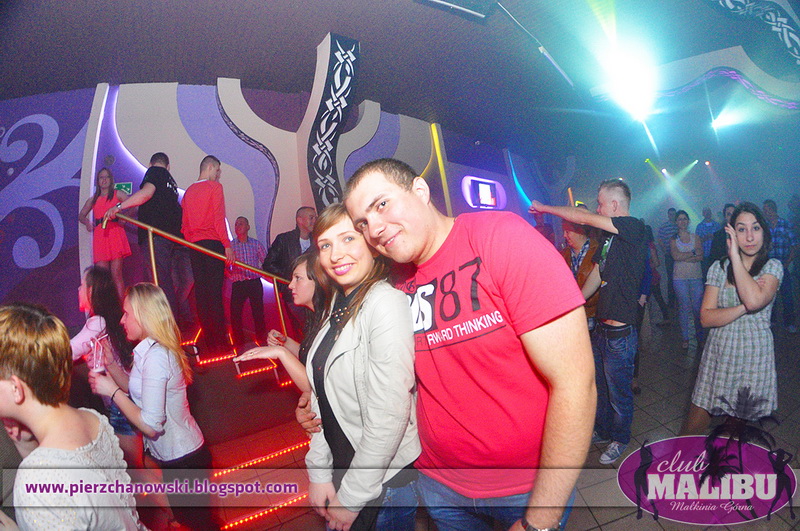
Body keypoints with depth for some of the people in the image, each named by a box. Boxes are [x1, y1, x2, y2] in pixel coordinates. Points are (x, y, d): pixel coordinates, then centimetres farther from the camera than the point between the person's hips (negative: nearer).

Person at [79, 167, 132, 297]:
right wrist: (86, 222, 4)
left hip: (115, 232, -3)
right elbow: (81, 215, 26)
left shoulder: (118, 194, 12)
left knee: (116, 274, -9)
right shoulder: (92, 200, 22)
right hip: (99, 236, 4)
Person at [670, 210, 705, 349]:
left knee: (697, 307, -1)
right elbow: (675, 256, -11)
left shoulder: (695, 237, 9)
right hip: (680, 277, -1)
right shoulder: (673, 240, 6)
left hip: (696, 276, 1)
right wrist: (693, 252, -7)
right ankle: (685, 338, 11)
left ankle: (699, 337, 12)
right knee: (684, 307, 2)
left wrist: (683, 257, -12)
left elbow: (701, 256, -4)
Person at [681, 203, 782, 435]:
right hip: (719, 354, 1)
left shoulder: (773, 266, -1)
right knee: (691, 432, 1)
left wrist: (735, 255, -18)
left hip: (755, 356, -1)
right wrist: (743, 307, -19)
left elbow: (754, 300, -24)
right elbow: (706, 317, -5)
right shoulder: (719, 267, 2)